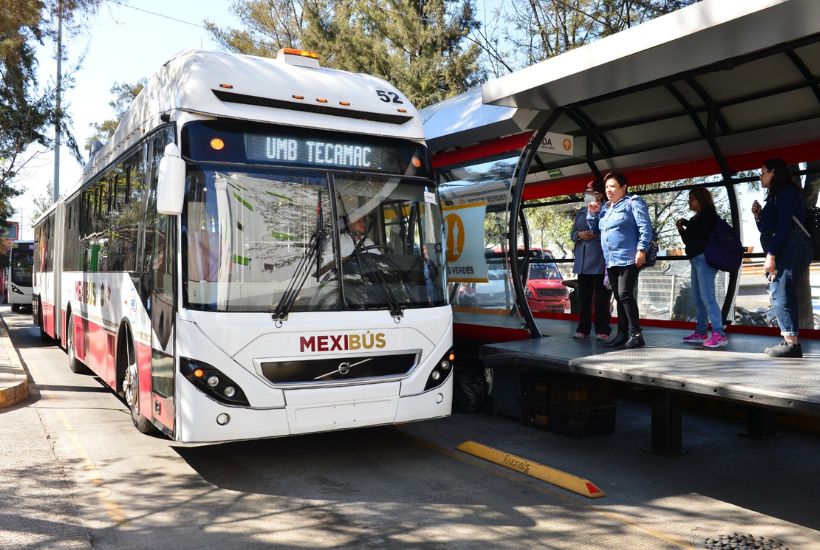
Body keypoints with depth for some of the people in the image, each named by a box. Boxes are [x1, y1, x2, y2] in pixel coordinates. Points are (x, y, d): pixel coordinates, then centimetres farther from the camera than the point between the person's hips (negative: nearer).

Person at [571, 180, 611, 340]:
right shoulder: (581, 212, 19)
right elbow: (572, 234, 18)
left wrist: (596, 235, -18)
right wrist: (579, 234, -3)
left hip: (599, 260, -6)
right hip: (583, 259, 6)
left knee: (601, 296, -3)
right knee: (583, 296, 8)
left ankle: (602, 330, 1)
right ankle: (583, 329, 14)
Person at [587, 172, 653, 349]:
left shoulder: (633, 203, 0)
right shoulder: (604, 208, 21)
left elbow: (645, 227, -9)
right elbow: (594, 229, 26)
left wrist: (642, 249, -19)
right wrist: (592, 213, 10)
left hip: (628, 259, -8)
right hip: (610, 260, 8)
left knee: (626, 295, -14)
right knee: (619, 298, 9)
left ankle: (636, 334, -9)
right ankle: (622, 334, 13)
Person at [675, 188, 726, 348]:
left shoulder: (708, 214, -2)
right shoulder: (696, 219, 21)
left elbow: (700, 233, -17)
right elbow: (689, 240, 20)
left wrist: (686, 224, -2)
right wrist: (681, 229, 4)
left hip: (704, 259, -9)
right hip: (696, 260, 9)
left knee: (707, 297, -16)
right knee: (698, 298, 8)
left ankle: (719, 334, -21)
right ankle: (700, 332, 11)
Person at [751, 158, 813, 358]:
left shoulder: (786, 192, -7)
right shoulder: (776, 195, 24)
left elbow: (784, 227, -17)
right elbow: (769, 229, 26)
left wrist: (771, 255, -21)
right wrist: (759, 216, 10)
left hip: (789, 249, -10)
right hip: (783, 252, 10)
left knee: (780, 293, -14)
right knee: (780, 293, 7)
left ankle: (791, 343, -15)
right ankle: (789, 342, 7)